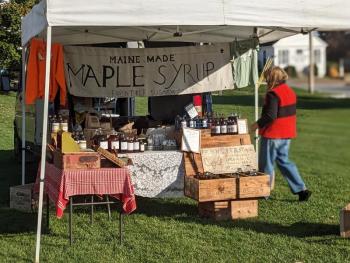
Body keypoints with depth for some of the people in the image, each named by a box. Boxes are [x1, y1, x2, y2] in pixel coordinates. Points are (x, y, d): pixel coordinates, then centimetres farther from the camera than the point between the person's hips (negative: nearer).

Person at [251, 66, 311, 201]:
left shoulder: (273, 94, -18)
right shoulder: (290, 92, 10)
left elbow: (270, 116, -25)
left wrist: (258, 124, -11)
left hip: (272, 134, -8)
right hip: (287, 134, 8)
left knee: (266, 164, 4)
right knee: (284, 161, 16)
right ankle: (301, 189, 9)